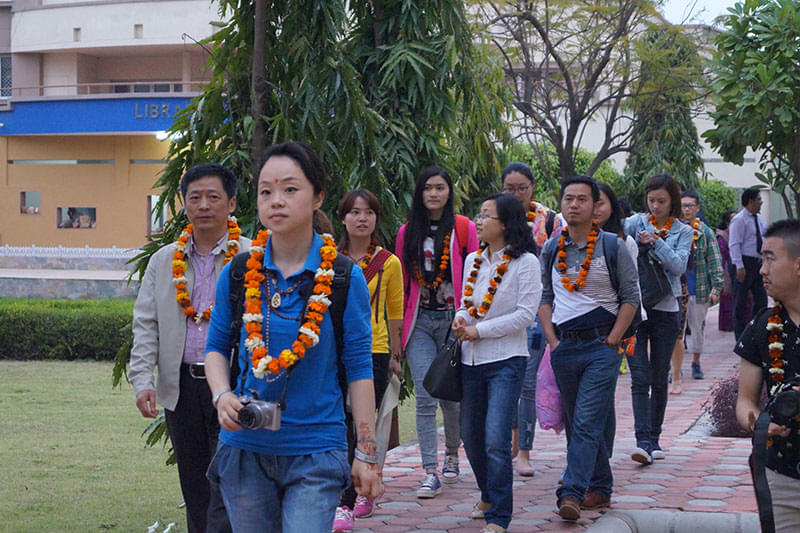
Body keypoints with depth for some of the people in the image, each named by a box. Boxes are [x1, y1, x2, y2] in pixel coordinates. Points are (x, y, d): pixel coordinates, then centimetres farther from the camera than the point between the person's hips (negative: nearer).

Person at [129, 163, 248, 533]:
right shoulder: (163, 262, 12)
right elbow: (145, 326, 10)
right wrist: (142, 380, -3)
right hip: (181, 388, 4)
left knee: (227, 492, -9)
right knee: (194, 493, 12)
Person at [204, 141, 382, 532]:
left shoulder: (345, 279, -5)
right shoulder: (237, 275, 1)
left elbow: (358, 367, -2)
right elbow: (216, 347, 13)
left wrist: (366, 454, -2)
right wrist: (222, 395, -8)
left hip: (316, 453, -2)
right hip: (245, 449, 3)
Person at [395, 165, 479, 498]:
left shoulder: (464, 229, 1)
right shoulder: (408, 232, 9)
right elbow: (402, 282, 12)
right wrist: (398, 327, 9)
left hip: (453, 319, -1)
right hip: (419, 321, 2)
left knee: (451, 395, 5)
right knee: (425, 396, -7)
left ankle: (452, 451, 33)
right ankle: (431, 472, -6)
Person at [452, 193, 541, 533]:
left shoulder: (524, 262, -7)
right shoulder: (473, 260, 11)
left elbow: (526, 313, -12)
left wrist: (478, 331, -12)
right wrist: (460, 319, -4)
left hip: (506, 361, -6)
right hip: (472, 361, 7)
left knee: (496, 440, -13)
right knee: (471, 436, 14)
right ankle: (489, 496, 36)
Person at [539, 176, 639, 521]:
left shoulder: (613, 246, -1)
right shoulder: (551, 250, 9)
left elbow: (630, 297, 0)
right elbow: (544, 297, 14)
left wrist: (613, 339, -7)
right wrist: (552, 340, 3)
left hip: (601, 345, -4)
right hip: (564, 347, 4)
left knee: (587, 423, -13)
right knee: (578, 423, 10)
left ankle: (572, 493, -18)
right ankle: (600, 489, 22)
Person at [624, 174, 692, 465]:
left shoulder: (683, 231, 6)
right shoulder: (636, 223, 4)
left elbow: (679, 266, -8)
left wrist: (655, 241, -17)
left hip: (666, 310, 1)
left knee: (659, 379, 8)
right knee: (640, 377, -8)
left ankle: (654, 438, 19)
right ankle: (643, 441, -13)